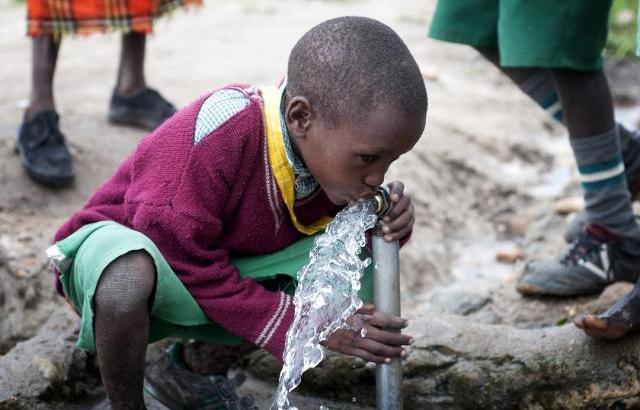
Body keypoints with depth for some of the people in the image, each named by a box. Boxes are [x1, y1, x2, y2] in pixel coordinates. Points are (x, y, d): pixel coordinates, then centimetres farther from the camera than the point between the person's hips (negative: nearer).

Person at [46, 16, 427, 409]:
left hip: (219, 267, 6)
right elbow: (183, 265, -30)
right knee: (131, 275, -43)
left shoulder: (334, 146, -13)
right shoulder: (221, 136, -34)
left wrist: (384, 224, -24)